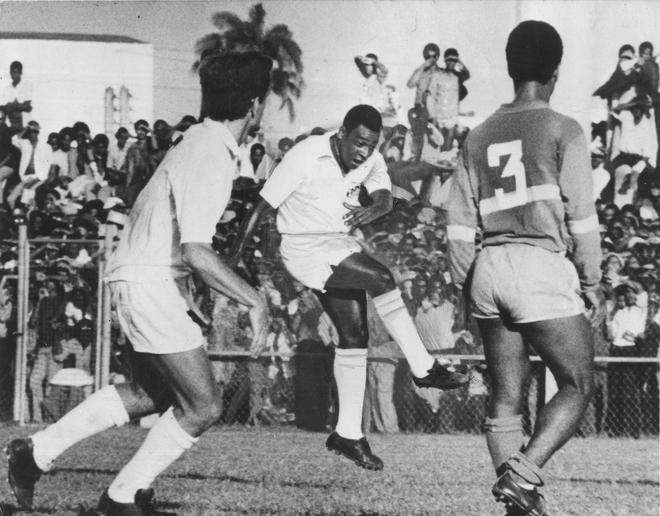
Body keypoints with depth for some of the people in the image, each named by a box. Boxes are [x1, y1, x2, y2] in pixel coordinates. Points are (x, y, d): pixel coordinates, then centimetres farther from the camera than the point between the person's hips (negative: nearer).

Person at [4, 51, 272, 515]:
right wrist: (255, 301, -28)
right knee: (202, 407, -5)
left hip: (142, 274, 10)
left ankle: (37, 451, 27)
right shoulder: (210, 159, -25)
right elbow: (196, 252, -32)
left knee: (152, 393, 23)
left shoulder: (203, 139, 6)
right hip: (151, 282, -10)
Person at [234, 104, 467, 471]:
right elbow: (264, 204, -13)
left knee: (355, 338, 3)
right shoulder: (306, 156, -18)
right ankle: (424, 369, -18)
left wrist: (373, 210, -40)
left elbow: (385, 196, -16)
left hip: (341, 248, 7)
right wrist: (238, 253, -8)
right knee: (381, 278, -25)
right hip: (305, 247, -7)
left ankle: (349, 434, 11)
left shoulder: (372, 161, -1)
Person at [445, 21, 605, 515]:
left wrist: (467, 285, 20)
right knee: (577, 386, 2)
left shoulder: (480, 136, 14)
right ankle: (523, 474, -16)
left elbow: (459, 224, 13)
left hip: (488, 269, 6)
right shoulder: (563, 130, -2)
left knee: (506, 398, 10)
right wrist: (592, 282, 2)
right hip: (541, 268, -6)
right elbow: (581, 215, -5)